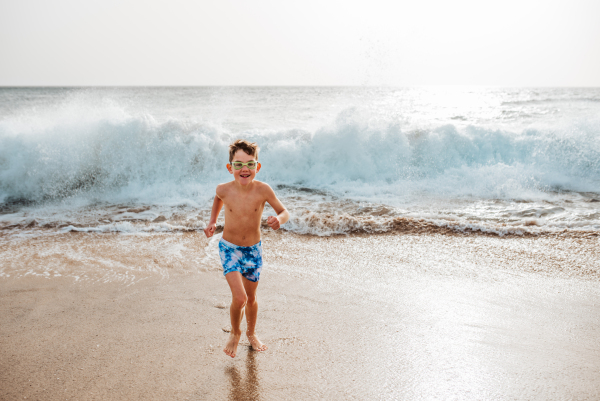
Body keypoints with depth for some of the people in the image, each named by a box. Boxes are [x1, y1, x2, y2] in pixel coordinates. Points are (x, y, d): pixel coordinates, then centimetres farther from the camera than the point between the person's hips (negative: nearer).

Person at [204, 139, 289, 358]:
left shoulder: (263, 190, -20)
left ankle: (251, 333, 46)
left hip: (253, 250, 1)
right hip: (229, 248, -1)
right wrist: (212, 221, 3)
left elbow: (285, 212, -11)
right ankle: (235, 333, 18)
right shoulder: (224, 189, -17)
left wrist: (279, 219, -32)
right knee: (239, 298, -14)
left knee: (251, 297, 17)